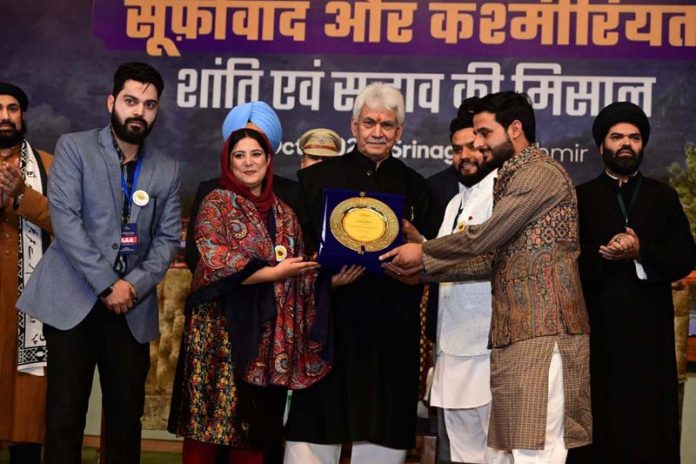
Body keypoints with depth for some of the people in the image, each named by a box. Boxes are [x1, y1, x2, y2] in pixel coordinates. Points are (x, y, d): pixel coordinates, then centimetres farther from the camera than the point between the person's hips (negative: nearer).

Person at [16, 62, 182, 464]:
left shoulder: (168, 170, 11)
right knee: (66, 412, -2)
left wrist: (134, 285, -10)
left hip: (132, 307, 3)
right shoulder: (74, 148, 1)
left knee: (127, 412, 7)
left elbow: (168, 239, 7)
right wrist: (107, 285, -14)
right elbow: (64, 220, -9)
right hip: (73, 300, -3)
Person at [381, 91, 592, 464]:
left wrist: (423, 251, 1)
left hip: (542, 333, -10)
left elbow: (484, 237, -13)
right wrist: (425, 267, 13)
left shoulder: (541, 172, -9)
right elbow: (495, 258, 19)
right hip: (514, 335, 10)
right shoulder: (513, 179, 22)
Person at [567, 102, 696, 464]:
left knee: (649, 423, 1)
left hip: (649, 329, 1)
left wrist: (640, 252, -11)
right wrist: (606, 255, -17)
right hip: (596, 328, -1)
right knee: (597, 425, 1)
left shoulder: (663, 197, 14)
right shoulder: (581, 198, 9)